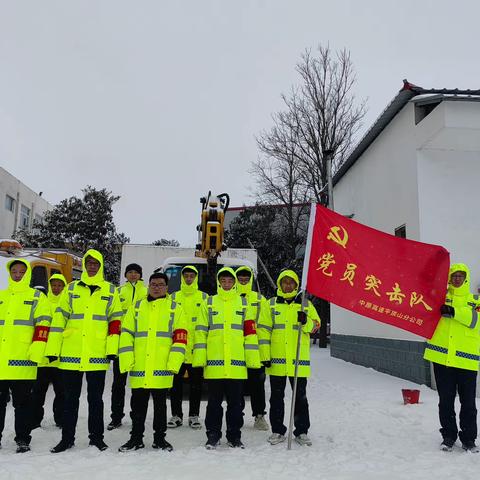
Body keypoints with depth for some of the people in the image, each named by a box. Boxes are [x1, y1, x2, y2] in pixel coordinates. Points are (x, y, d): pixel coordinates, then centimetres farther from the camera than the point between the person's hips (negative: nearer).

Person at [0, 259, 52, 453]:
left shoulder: (37, 297, 3)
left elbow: (43, 325, -5)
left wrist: (37, 349, -15)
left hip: (22, 361, -4)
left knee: (22, 402, 5)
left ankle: (22, 440, 14)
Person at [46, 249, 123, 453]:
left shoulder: (110, 291, 6)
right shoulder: (71, 289, 8)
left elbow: (115, 320, 3)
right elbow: (59, 319, 6)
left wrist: (112, 348, -6)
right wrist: (52, 349, 1)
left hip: (97, 355, -1)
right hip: (70, 353, 1)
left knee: (95, 398, 10)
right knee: (70, 398, 11)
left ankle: (96, 436, 21)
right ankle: (67, 437, 23)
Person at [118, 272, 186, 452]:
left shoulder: (175, 308, 5)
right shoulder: (137, 307, 11)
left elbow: (180, 337, -1)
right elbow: (126, 334, 7)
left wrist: (173, 363, -10)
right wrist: (126, 360, -3)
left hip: (162, 368, -2)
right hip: (139, 368, 2)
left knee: (160, 404, 10)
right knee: (138, 404, 11)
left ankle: (159, 438, 23)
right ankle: (136, 438, 24)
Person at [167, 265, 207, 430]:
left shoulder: (204, 298, 6)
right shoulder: (174, 297, 10)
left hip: (197, 349, -1)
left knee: (196, 384, 6)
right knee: (175, 383, 6)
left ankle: (194, 416, 18)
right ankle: (176, 415, 19)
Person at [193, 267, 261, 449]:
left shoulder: (243, 303, 9)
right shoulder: (209, 303, 8)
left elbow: (250, 332, 6)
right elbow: (200, 331, 4)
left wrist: (254, 360, -1)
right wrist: (198, 359, -3)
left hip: (237, 363, 1)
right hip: (214, 364, 0)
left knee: (235, 403, 9)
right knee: (214, 402, 8)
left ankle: (234, 436, 21)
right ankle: (213, 435, 21)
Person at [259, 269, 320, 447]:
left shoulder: (305, 304, 8)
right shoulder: (272, 304, 6)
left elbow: (316, 325, 8)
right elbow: (263, 330, 3)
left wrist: (306, 322, -15)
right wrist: (265, 355, -4)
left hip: (299, 359, 0)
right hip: (277, 359, 0)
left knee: (300, 397, 8)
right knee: (276, 397, 8)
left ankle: (302, 431, 19)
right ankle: (277, 431, 20)